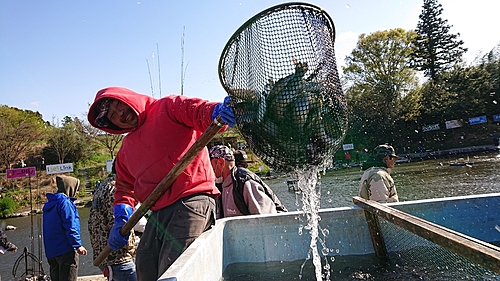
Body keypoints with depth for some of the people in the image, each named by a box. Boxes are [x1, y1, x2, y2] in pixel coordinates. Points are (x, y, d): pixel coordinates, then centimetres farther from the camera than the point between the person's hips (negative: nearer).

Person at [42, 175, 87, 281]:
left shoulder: (49, 204, 15)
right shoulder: (65, 203, -15)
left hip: (51, 251, 9)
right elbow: (70, 227, -19)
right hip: (66, 250, -9)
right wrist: (78, 245, -14)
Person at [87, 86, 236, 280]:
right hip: (158, 213, 8)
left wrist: (218, 111, -35)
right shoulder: (125, 150, 22)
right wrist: (122, 218, 12)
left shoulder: (169, 108, 3)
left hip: (191, 202, -7)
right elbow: (125, 188, 29)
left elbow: (202, 111, -11)